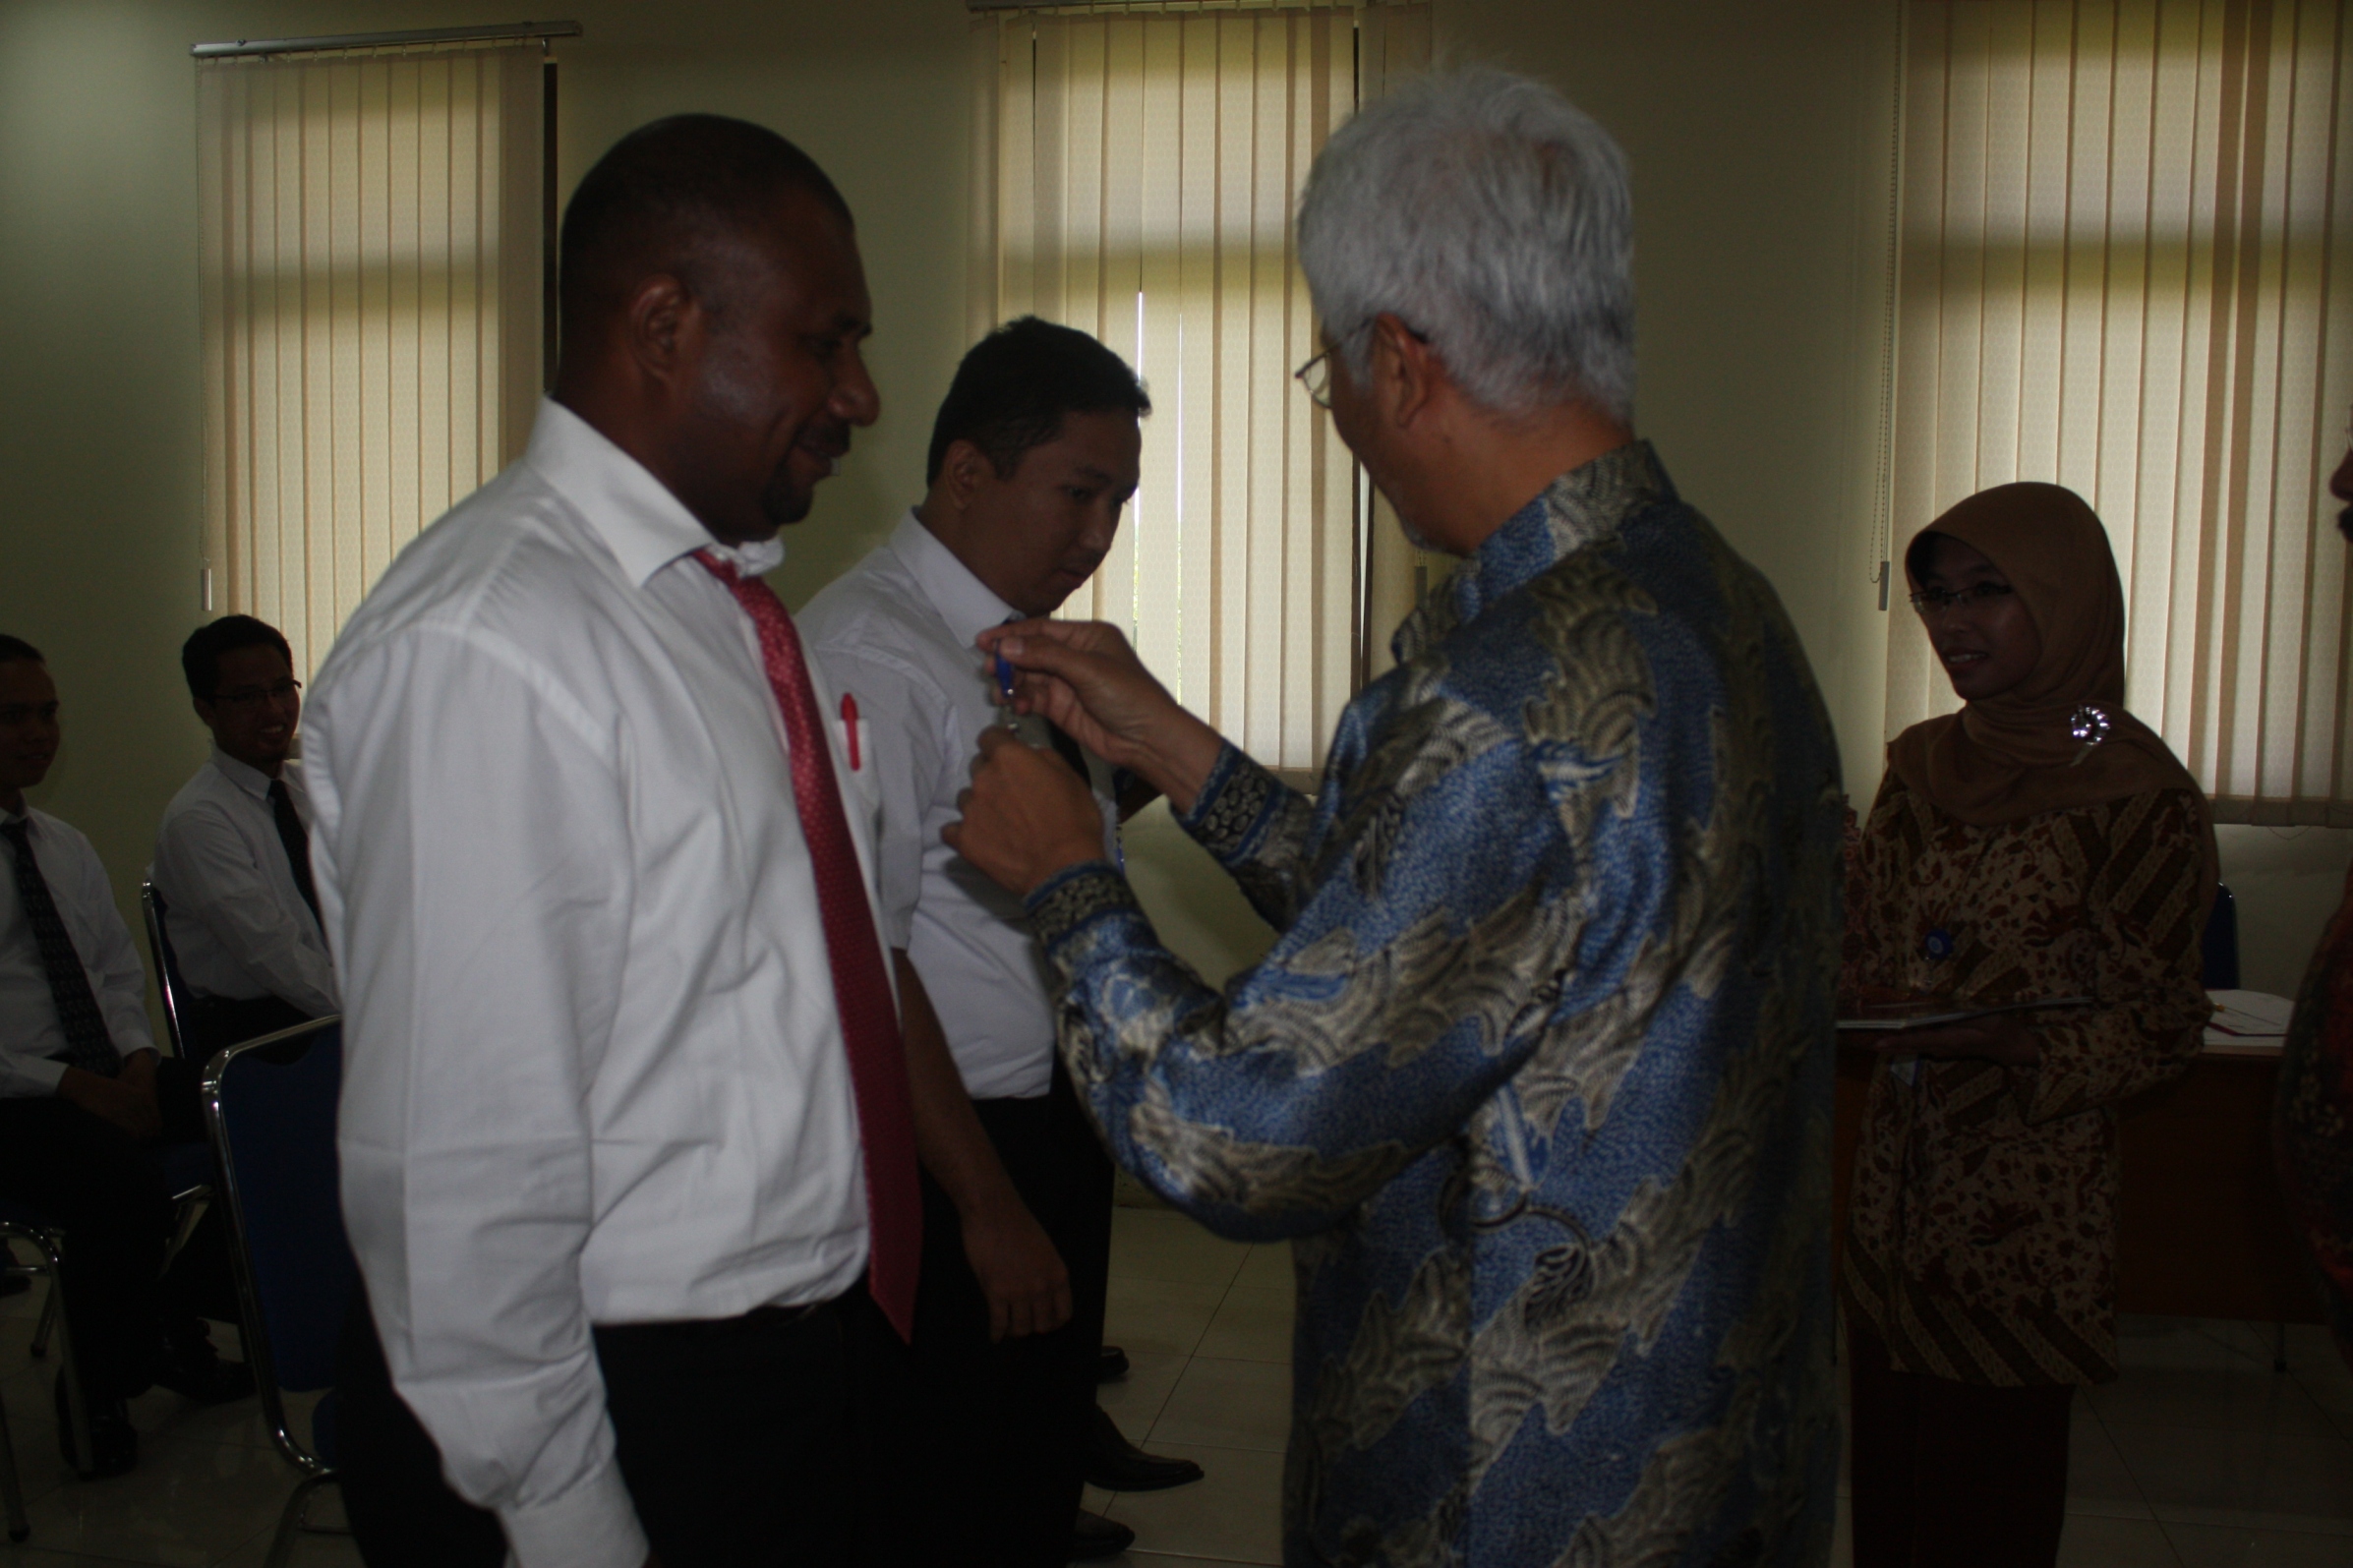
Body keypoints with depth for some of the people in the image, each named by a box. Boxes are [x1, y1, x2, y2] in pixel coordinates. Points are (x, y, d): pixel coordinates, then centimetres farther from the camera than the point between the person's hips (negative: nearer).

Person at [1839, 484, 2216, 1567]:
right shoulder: (1921, 766, 7)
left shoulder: (2138, 796, -11)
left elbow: (2163, 1027, -8)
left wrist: (2022, 1047, -24)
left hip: (2027, 1206, -5)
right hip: (1893, 1184, 5)